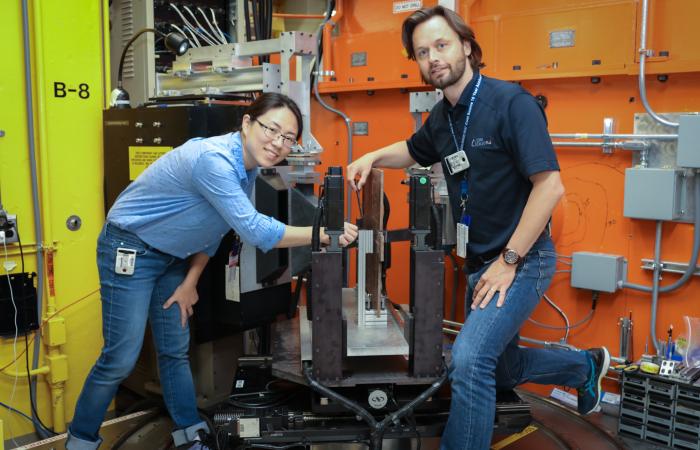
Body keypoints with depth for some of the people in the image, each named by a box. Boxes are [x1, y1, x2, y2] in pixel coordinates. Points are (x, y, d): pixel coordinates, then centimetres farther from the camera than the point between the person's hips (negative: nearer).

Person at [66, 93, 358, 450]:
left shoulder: (248, 168, -2)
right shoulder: (213, 159, -31)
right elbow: (255, 231, -35)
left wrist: (190, 281, 5)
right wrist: (325, 234, -31)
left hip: (171, 257, 8)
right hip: (129, 251, -8)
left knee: (175, 351, 12)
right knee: (121, 358, -4)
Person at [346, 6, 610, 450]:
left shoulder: (510, 102, -17)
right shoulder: (441, 118, 4)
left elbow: (550, 185, -23)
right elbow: (413, 150, 26)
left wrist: (509, 261, -21)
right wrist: (373, 157, 5)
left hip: (522, 260, -8)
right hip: (480, 263, 8)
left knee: (470, 357, -24)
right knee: (503, 369, 23)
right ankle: (586, 366, 48)